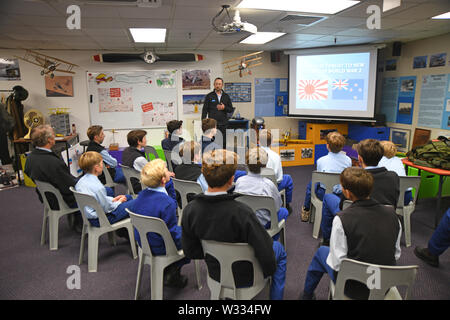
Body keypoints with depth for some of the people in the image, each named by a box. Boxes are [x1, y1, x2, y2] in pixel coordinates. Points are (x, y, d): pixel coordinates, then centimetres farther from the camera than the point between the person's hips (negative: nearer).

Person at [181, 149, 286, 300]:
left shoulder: (189, 210, -19)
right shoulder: (241, 212, -35)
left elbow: (190, 251, -7)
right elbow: (265, 253, -27)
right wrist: (269, 270, -5)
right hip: (245, 278, -4)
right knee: (279, 248, 24)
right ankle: (276, 296, 34)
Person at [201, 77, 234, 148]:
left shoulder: (226, 96, 11)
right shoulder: (209, 96, 4)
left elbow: (231, 109, 12)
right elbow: (205, 110, 2)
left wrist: (224, 107, -9)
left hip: (223, 124, 2)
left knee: (224, 144, 3)